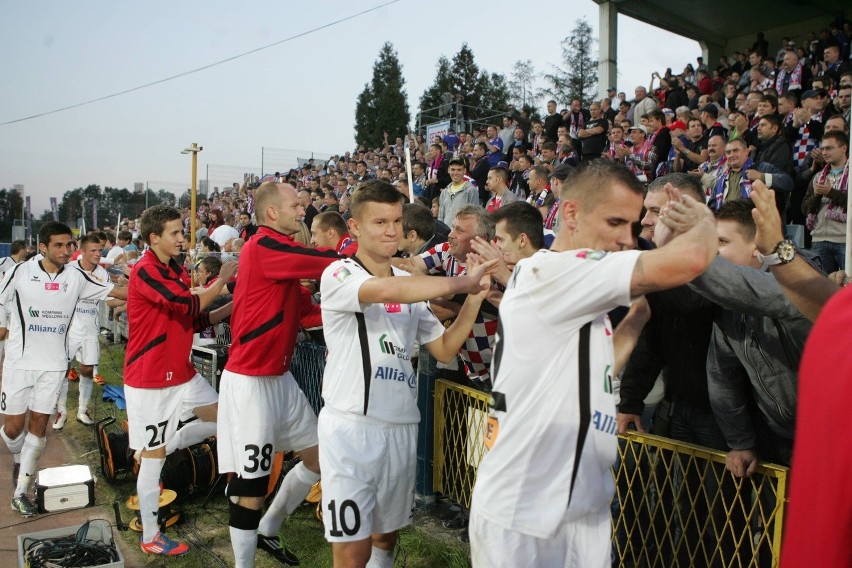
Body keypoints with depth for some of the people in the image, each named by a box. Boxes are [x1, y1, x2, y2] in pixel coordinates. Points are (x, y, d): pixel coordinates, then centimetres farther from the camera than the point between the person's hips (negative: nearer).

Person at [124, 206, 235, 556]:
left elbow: (196, 321, 12)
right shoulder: (145, 271, -17)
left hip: (182, 373, 8)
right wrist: (220, 281, -15)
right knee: (154, 456, 2)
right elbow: (188, 306, -27)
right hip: (149, 381, -8)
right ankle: (150, 537, 16)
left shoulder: (177, 272, 9)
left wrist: (232, 307, 0)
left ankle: (159, 445, 27)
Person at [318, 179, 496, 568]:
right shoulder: (339, 274, -9)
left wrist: (475, 299, -2)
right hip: (350, 425, -6)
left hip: (402, 425, 6)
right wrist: (462, 282, -22)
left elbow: (444, 349, 11)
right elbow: (385, 291, -31)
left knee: (386, 536, 19)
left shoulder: (410, 284, 11)